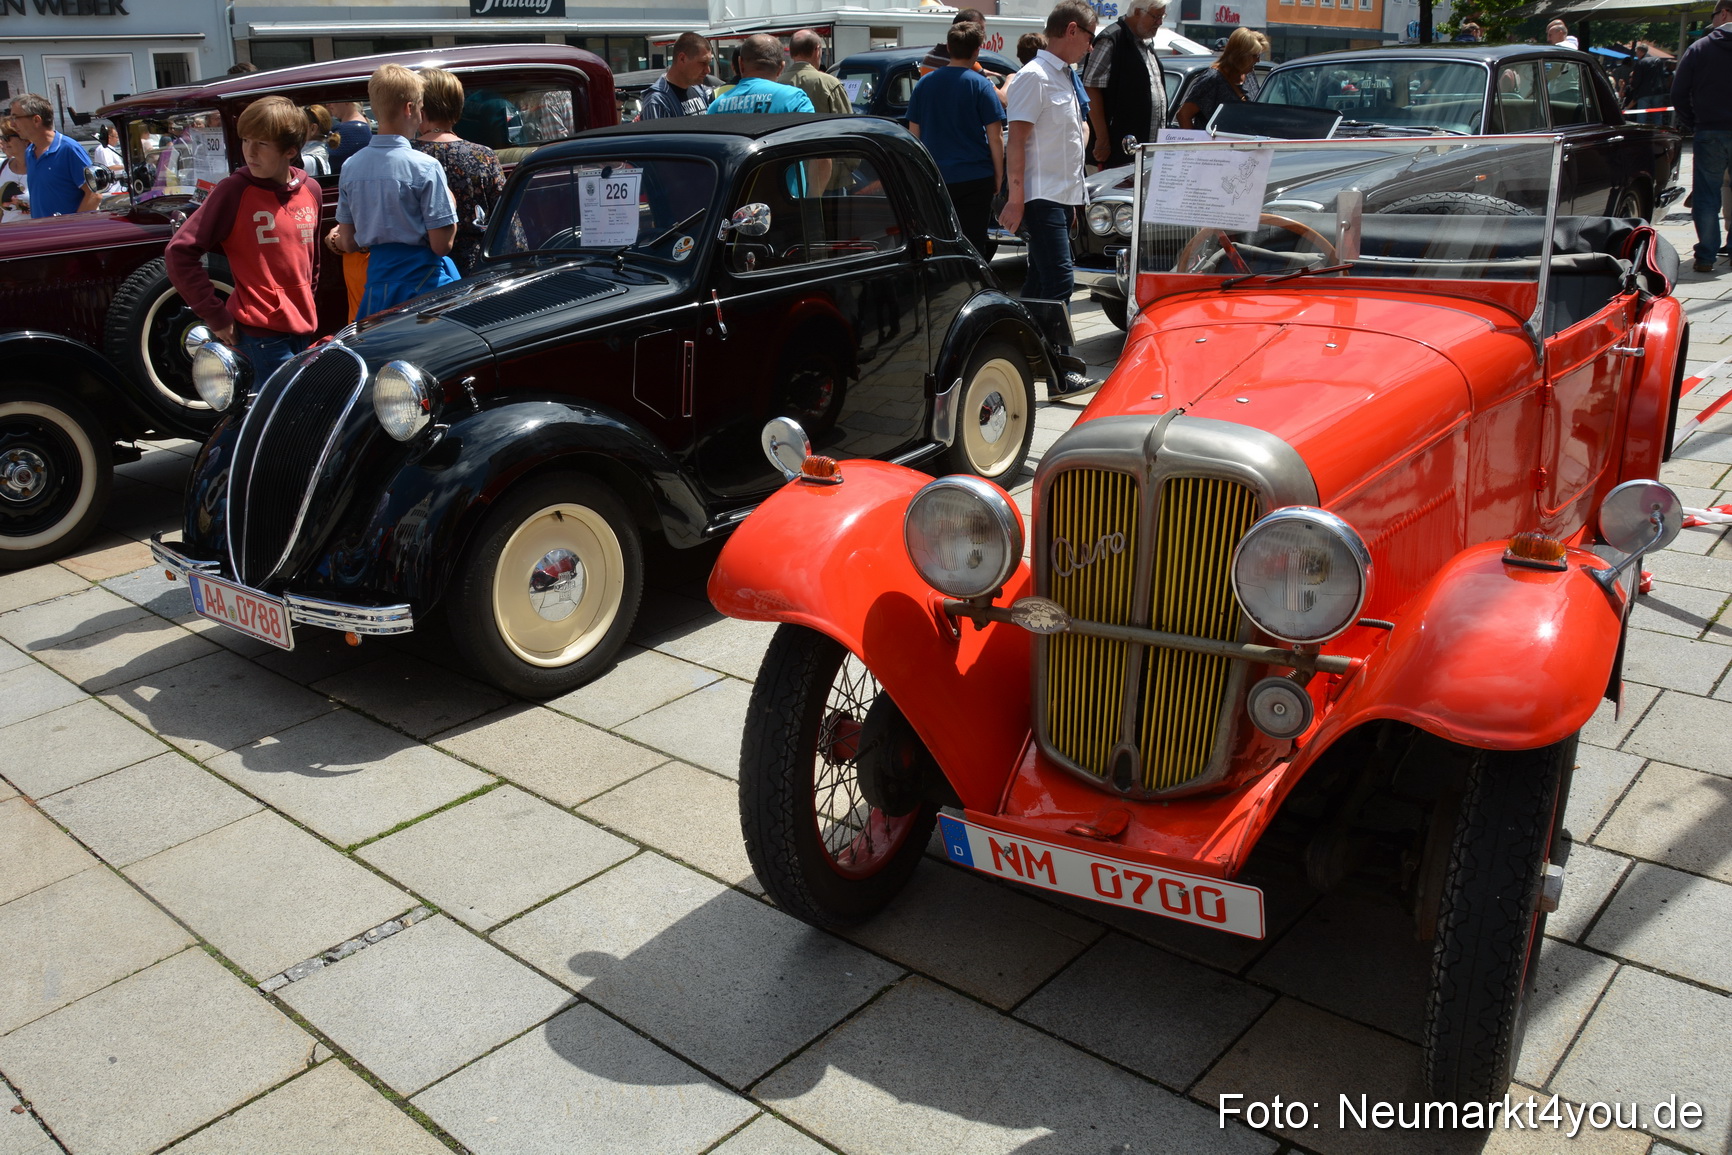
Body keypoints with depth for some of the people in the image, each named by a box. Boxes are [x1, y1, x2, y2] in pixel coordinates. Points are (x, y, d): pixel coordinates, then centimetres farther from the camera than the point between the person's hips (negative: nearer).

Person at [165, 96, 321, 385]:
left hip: (304, 330, 6)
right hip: (261, 335, -6)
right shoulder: (234, 190, -9)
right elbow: (179, 253, -11)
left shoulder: (310, 190, 6)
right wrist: (216, 316, -12)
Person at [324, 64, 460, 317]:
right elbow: (442, 245, -12)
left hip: (377, 281, 5)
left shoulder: (350, 166, 4)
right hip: (424, 283, -5)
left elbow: (349, 243, 8)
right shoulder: (425, 167, -12)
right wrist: (451, 203, 3)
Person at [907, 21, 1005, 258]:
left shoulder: (924, 83, 6)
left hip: (935, 179, 4)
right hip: (975, 178, -4)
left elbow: (914, 133, 11)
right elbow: (995, 138, -8)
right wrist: (998, 177, 2)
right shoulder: (980, 85, -6)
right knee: (973, 246, 2)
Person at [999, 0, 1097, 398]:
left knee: (1040, 282, 13)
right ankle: (1061, 375, -15)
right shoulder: (1035, 76, -11)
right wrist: (1016, 198, -20)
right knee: (1059, 282, -14)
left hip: (1063, 197, 9)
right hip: (1043, 197, -9)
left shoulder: (1065, 78, 17)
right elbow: (1017, 140, -15)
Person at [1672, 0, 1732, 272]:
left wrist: (1691, 124, 11)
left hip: (1710, 133, -1)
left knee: (1706, 196, 4)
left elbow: (1678, 94, -1)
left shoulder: (1699, 49, -2)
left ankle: (1706, 257, 0)